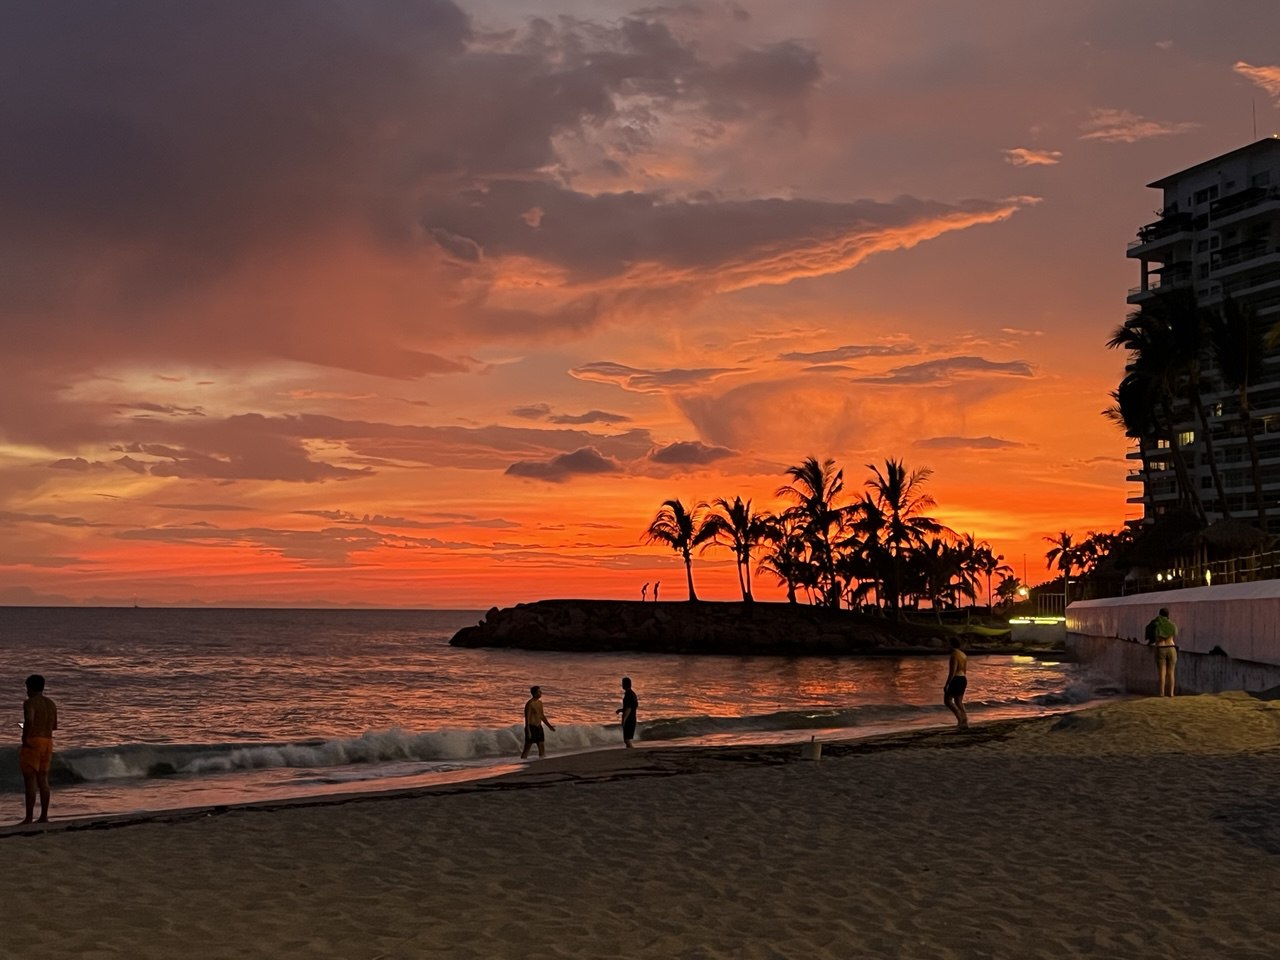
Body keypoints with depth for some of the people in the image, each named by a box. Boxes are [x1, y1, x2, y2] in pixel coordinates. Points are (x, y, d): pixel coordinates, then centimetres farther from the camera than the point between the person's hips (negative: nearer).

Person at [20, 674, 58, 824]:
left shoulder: (29, 703, -10)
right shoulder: (51, 704, 13)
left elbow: (29, 720, -28)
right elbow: (54, 726, 20)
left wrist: (24, 738, -17)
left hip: (32, 743, -7)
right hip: (48, 742, 7)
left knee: (30, 781, -5)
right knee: (43, 780, 11)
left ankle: (29, 818, -5)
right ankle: (44, 816, 9)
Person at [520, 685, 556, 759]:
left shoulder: (540, 703, 11)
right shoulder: (530, 704, -15)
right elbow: (527, 718, -17)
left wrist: (549, 726, 19)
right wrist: (528, 731, -22)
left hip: (539, 727, 8)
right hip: (531, 728, -8)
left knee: (542, 748, 8)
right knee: (527, 748, -3)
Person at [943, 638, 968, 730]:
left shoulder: (954, 655, -16)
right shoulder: (963, 655, 13)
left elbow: (952, 671, -20)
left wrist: (946, 684, -19)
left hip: (955, 680, -9)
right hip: (963, 679, 9)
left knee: (947, 700, -2)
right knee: (959, 702, 12)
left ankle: (960, 716, -17)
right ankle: (965, 723, 4)